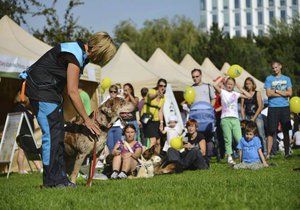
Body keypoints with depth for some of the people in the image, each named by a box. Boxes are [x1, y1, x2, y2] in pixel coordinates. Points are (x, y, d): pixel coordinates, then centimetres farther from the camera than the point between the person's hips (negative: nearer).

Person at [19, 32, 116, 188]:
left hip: (51, 90, 10)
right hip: (39, 87, -10)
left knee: (58, 133, 7)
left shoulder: (82, 53, 7)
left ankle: (59, 178, 8)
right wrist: (86, 119, -15)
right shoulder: (75, 55, -23)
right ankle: (52, 180, -11)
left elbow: (72, 90, 6)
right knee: (51, 133, -13)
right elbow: (72, 92, -22)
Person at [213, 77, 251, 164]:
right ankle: (229, 157, -1)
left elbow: (249, 96, 11)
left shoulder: (236, 94, 15)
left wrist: (240, 88, 14)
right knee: (228, 139, -4)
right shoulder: (223, 92, 8)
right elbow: (215, 85, -8)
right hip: (225, 118, -2)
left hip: (235, 118, 2)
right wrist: (222, 77, 2)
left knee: (239, 138, -7)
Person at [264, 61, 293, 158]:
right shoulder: (269, 79, 7)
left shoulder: (286, 79, 14)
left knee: (286, 131, 4)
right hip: (273, 108, -2)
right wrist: (283, 93, -3)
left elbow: (290, 93, 2)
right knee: (271, 131, -7)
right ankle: (268, 153, -8)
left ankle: (287, 152, 10)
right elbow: (269, 93, -5)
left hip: (285, 107, 2)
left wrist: (276, 91, -5)